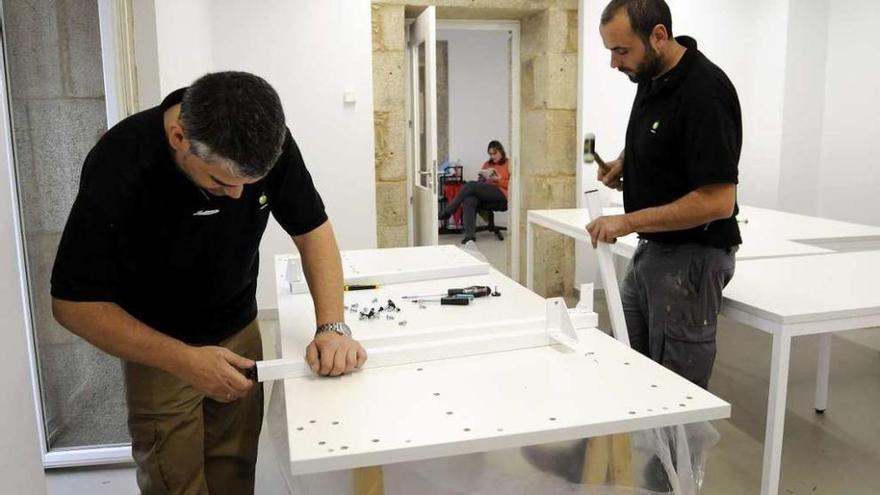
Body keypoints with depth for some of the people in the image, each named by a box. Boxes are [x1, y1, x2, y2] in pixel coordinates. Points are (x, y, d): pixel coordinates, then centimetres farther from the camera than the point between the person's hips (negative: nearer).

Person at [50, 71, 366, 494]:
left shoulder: (266, 139, -19)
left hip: (240, 333, 3)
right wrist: (184, 360, -31)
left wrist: (333, 326, -23)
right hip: (159, 348, -3)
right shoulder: (119, 167, -29)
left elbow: (311, 229, -9)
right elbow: (74, 303, -21)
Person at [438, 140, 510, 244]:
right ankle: (470, 235, -44)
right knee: (468, 201, -32)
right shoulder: (487, 164, 27)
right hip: (485, 194, 5)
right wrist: (483, 177, 0)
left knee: (470, 186, -26)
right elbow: (480, 182, 22)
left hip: (501, 195, -5)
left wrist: (498, 179, -12)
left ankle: (447, 212, -20)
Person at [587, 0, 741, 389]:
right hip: (651, 249, 9)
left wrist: (628, 222, -24)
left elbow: (718, 201, -26)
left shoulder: (704, 93, -24)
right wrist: (624, 163, 6)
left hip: (691, 258, -9)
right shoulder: (651, 76, 3)